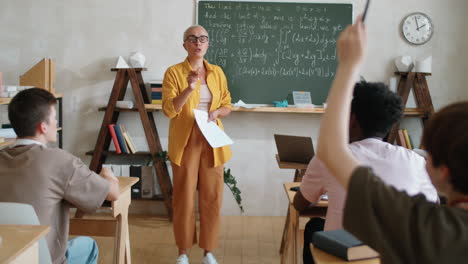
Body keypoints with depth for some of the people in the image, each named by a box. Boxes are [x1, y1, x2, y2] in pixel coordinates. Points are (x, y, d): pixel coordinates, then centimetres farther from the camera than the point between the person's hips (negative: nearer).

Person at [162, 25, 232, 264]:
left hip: (212, 141, 3)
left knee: (212, 195, 5)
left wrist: (216, 112, -7)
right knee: (184, 196, 3)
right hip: (185, 141, -3)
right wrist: (189, 89, -25)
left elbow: (227, 105, 15)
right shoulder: (173, 72, -3)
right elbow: (168, 109, -12)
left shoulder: (217, 73, 9)